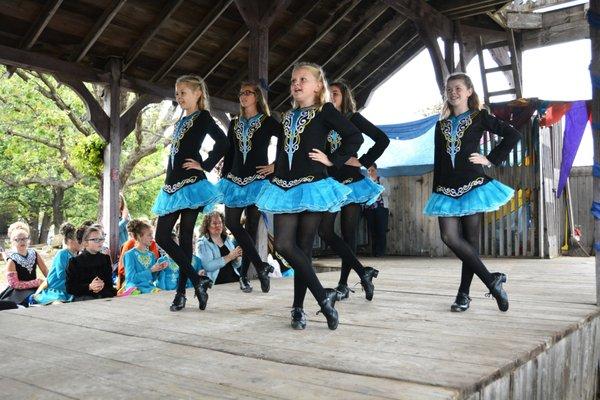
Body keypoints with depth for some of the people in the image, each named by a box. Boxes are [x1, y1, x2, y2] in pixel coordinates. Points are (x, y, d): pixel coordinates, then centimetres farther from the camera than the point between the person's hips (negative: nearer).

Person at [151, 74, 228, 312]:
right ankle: (198, 281, 7)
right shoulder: (181, 122, 20)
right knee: (162, 236, 4)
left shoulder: (202, 117, -3)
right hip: (172, 185, 8)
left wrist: (205, 166, -15)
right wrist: (170, 179, 16)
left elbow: (222, 142, -19)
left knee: (185, 237, -7)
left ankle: (181, 293, 2)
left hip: (191, 184, -8)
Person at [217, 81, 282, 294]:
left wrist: (277, 166, -8)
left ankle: (244, 274, 6)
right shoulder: (234, 124, 15)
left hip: (258, 180, -4)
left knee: (251, 227, 0)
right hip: (235, 179, 4)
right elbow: (229, 154, 15)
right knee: (232, 223, -7)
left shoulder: (268, 122, 1)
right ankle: (261, 266, -2)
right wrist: (223, 178, 10)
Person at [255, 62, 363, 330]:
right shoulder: (288, 116, 19)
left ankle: (298, 308, 7)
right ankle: (323, 297, 3)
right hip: (284, 187, 6)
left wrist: (333, 160, -8)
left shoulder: (324, 111, 2)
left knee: (303, 249, -3)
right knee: (284, 245, -6)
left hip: (312, 185, -6)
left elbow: (354, 136, -6)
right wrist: (275, 176, 17)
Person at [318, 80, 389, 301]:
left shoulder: (353, 118, 3)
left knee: (348, 232, 0)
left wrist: (363, 161, -7)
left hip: (351, 181, -3)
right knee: (325, 230, -9)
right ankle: (363, 271, -1)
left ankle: (343, 284, 7)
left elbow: (382, 139, -2)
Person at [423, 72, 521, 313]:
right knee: (449, 237, -10)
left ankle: (464, 293, 5)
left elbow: (513, 135, 0)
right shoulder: (442, 125, 18)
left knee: (470, 239, -3)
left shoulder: (479, 117, 6)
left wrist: (491, 160, -5)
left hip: (473, 183, -4)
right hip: (447, 188, 4)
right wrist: (436, 191, 15)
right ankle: (491, 280, 2)